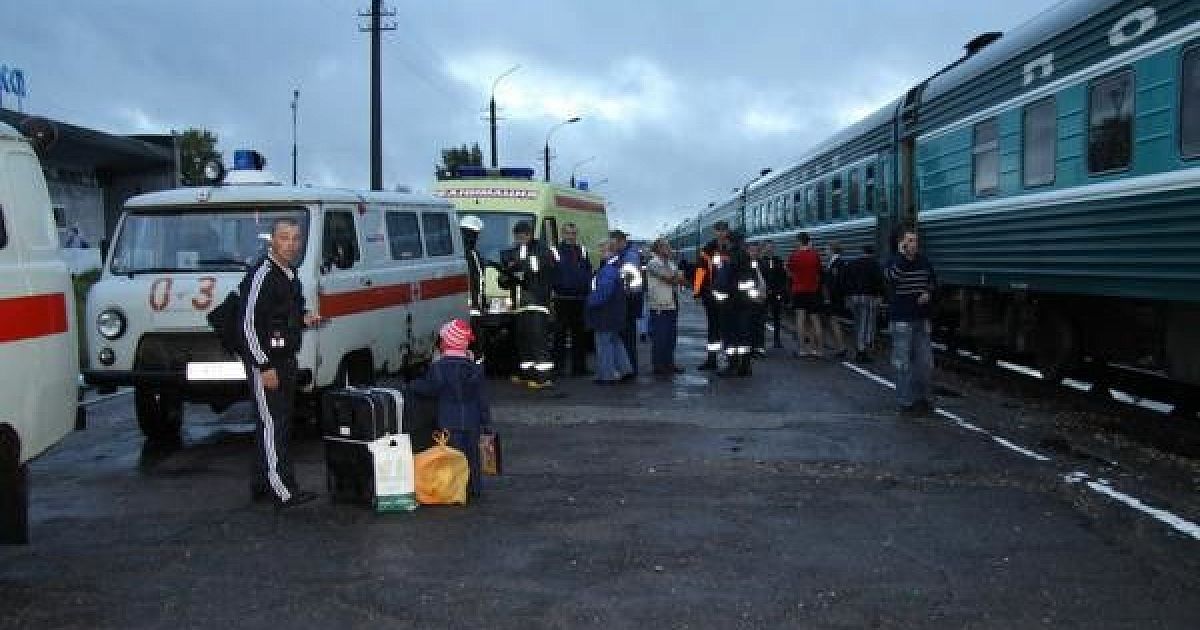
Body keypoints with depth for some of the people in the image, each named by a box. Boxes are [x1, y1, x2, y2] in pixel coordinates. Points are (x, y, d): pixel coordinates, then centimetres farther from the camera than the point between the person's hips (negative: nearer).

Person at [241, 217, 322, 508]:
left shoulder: (291, 276, 14)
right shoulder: (260, 276, -14)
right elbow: (248, 324, -18)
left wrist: (304, 319, 5)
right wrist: (265, 367, -21)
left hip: (286, 361, 9)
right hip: (265, 362, -9)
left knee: (278, 423, 13)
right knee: (273, 424, -10)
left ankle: (262, 483, 22)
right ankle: (284, 491, -12)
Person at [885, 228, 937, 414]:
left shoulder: (924, 262, 9)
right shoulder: (894, 262, -6)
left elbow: (933, 281, 21)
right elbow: (891, 276, -27)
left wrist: (928, 293, 0)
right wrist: (902, 254, -23)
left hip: (922, 318, 5)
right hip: (901, 319, -5)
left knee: (925, 361, 9)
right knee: (903, 363, -3)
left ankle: (923, 397, 22)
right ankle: (905, 401, 4)